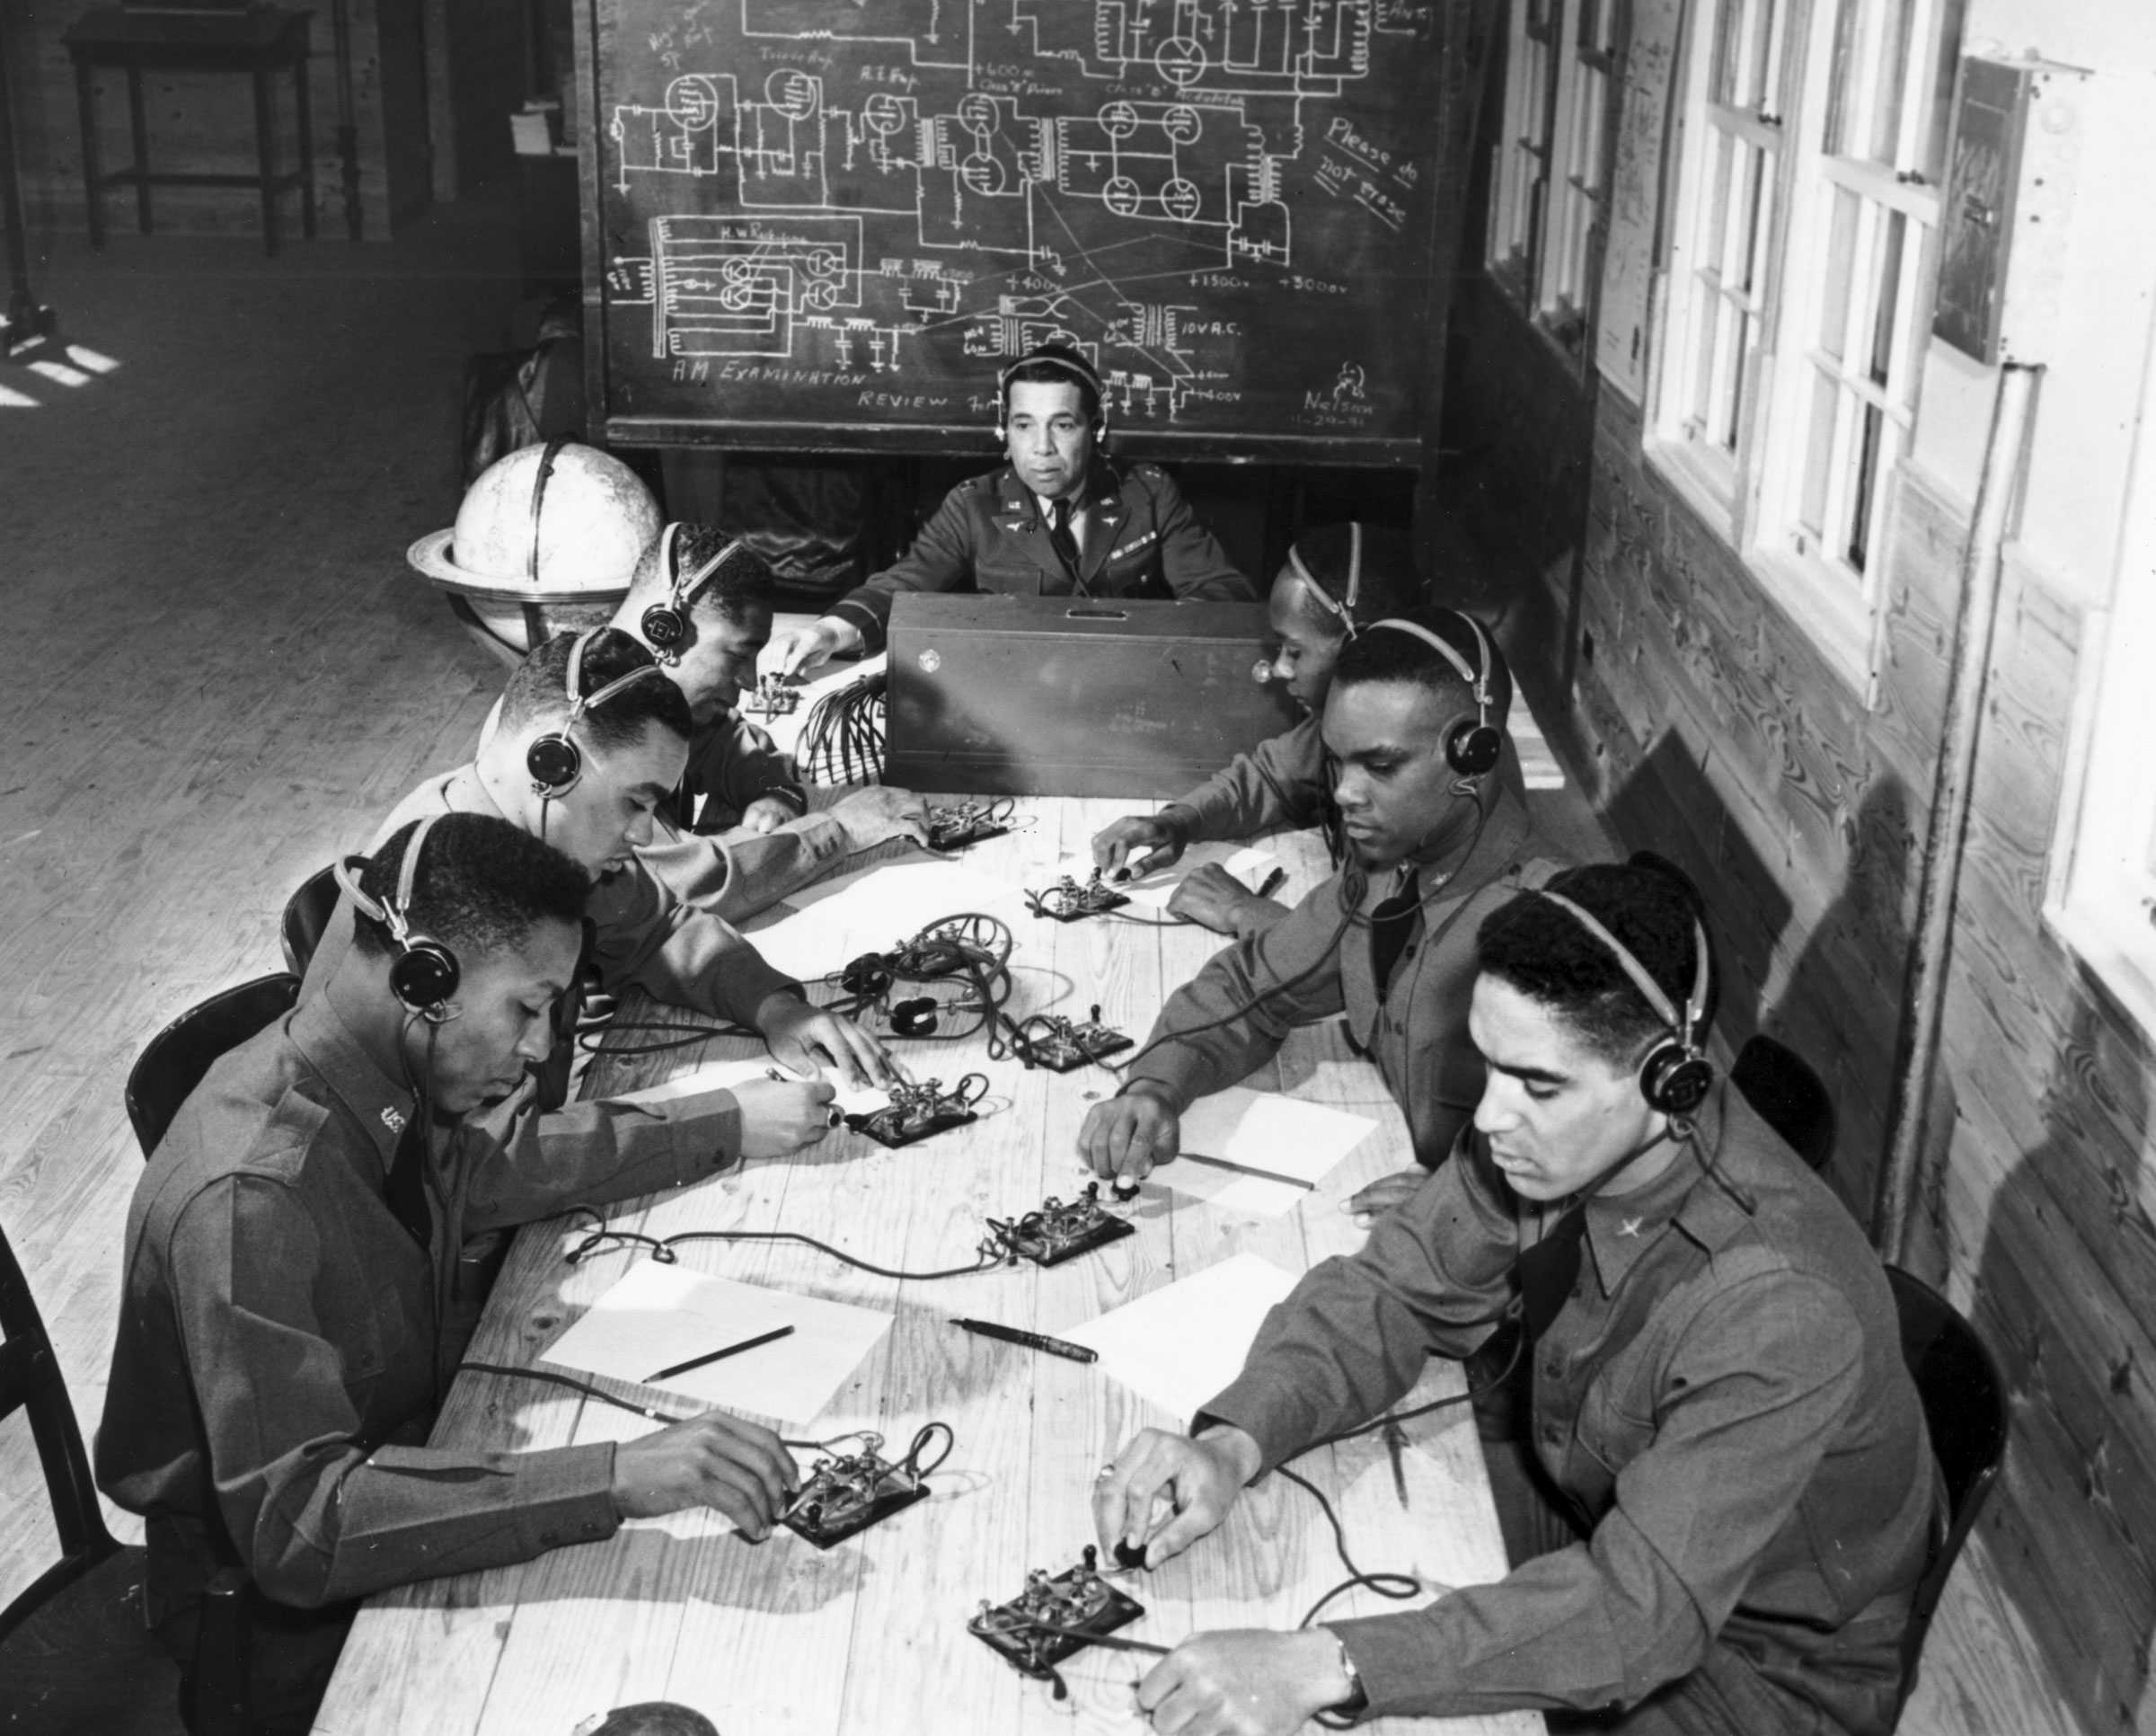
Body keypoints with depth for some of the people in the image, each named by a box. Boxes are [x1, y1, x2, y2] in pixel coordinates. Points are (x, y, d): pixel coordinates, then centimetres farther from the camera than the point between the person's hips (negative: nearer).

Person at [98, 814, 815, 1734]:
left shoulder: (389, 1080, -7)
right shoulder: (248, 1200, -32)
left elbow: (498, 1168, 15)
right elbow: (291, 1526, -37)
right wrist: (614, 1478, -44)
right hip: (285, 1620, -7)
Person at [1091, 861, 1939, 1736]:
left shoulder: (1779, 1307, -37)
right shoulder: (1556, 1129, -17)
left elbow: (1646, 1606, -39)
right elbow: (1389, 1295, -6)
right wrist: (1232, 1443, -26)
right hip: (1593, 1525, 6)